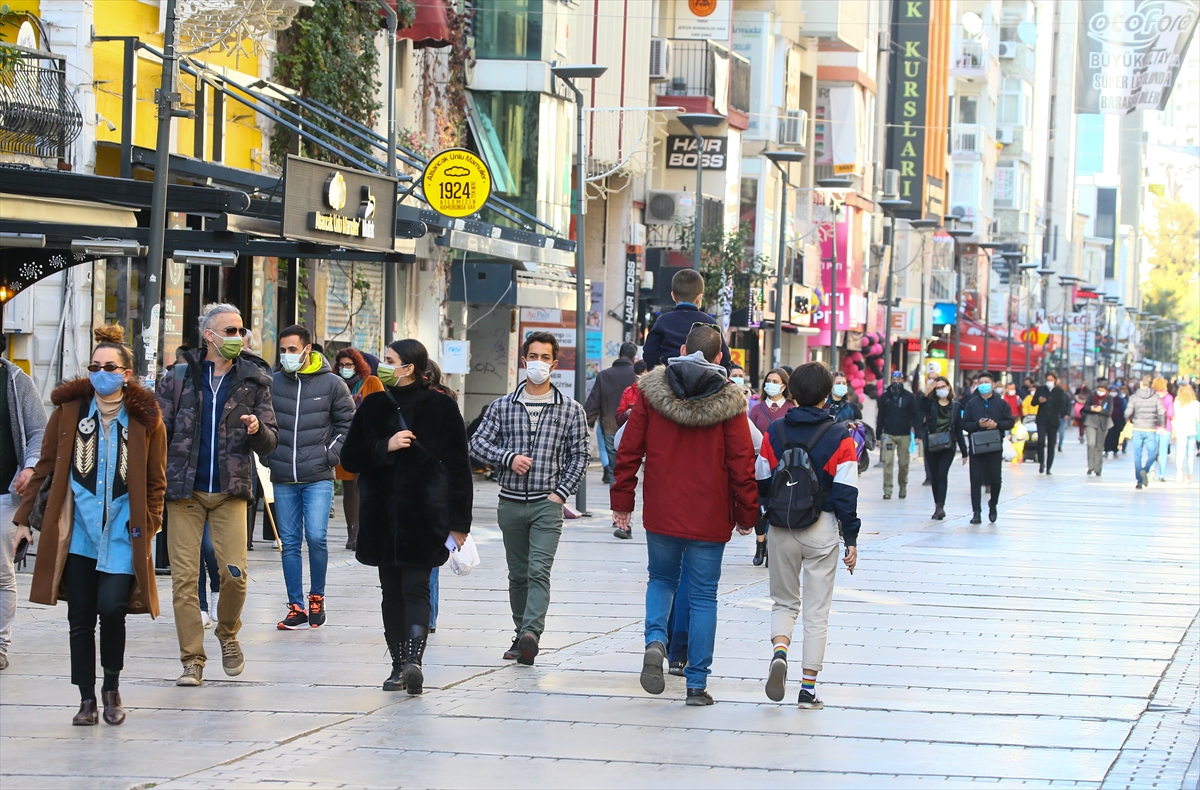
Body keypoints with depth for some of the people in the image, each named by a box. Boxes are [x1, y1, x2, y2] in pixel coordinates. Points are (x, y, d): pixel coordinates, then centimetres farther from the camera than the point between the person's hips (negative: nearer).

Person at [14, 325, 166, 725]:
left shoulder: (146, 418, 1)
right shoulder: (69, 410, 3)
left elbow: (156, 481, 9)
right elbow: (44, 467, 9)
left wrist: (148, 525, 0)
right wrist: (24, 517, 8)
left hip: (122, 529, -1)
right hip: (77, 529, 1)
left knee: (112, 608, -12)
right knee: (80, 617, 2)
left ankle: (112, 687, 12)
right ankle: (87, 699, 13)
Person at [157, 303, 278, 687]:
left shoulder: (253, 381, 7)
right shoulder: (178, 378, 4)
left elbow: (269, 443, 8)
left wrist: (258, 430, -15)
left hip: (231, 491, 0)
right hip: (184, 491, 0)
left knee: (234, 572, -9)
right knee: (184, 576, -3)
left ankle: (228, 633, 20)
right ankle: (192, 660, 5)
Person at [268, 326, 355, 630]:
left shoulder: (332, 384, 0)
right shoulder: (271, 384, 4)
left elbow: (348, 423, 8)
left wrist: (332, 454, -2)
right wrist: (267, 454, 3)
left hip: (318, 478, -2)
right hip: (282, 479, 2)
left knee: (316, 536, -14)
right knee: (290, 543, 4)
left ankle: (317, 597, 6)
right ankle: (297, 608, 9)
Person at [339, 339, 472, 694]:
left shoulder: (440, 407, -1)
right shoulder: (374, 405, 9)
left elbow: (459, 466, -1)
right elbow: (350, 458, 6)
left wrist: (459, 522, -6)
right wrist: (385, 447, -12)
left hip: (424, 515, -4)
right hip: (381, 515, 4)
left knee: (415, 587, -9)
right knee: (392, 590, 1)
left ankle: (414, 659, -15)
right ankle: (399, 664, -1)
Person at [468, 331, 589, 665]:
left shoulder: (571, 410, 3)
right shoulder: (503, 406, 7)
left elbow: (579, 456, 5)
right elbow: (478, 442, 4)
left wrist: (561, 493, -6)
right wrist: (509, 458, -12)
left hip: (547, 503, -3)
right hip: (511, 503, 3)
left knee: (539, 571, -17)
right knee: (517, 574, 11)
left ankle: (531, 633, -29)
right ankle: (521, 635, 21)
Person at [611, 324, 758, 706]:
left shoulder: (651, 391, -2)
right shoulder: (728, 401, -6)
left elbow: (629, 450, 0)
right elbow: (742, 462, -5)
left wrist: (622, 499, 9)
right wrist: (747, 514, 5)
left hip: (661, 513, 2)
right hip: (709, 517, -1)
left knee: (661, 579, 22)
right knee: (703, 595, 7)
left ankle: (655, 640, -6)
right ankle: (697, 683, 6)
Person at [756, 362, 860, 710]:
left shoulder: (774, 433, 0)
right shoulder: (839, 438, -7)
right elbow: (846, 494, -8)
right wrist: (851, 540, -3)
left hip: (781, 530, 2)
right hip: (822, 531, -2)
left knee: (784, 601, 17)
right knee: (817, 611, 6)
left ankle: (779, 650, -13)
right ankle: (808, 688, 5)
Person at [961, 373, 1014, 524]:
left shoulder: (1001, 403, 5)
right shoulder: (971, 404, 6)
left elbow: (1010, 422, 2)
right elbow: (965, 424, 2)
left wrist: (996, 425, -15)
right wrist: (978, 424, -15)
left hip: (995, 447, 0)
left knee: (995, 479, 6)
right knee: (975, 480, -3)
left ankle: (993, 505, 32)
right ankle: (976, 512, 0)